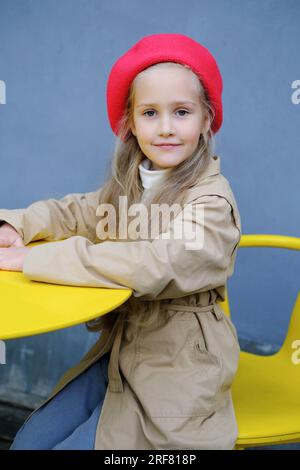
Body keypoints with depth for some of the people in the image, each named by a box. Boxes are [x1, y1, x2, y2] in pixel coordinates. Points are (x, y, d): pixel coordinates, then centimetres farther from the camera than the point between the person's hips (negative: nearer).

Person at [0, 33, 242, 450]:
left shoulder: (213, 202, -20)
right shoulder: (129, 185, 4)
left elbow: (152, 266, -32)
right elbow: (73, 212, 13)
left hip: (175, 371, -6)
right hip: (119, 349, 7)